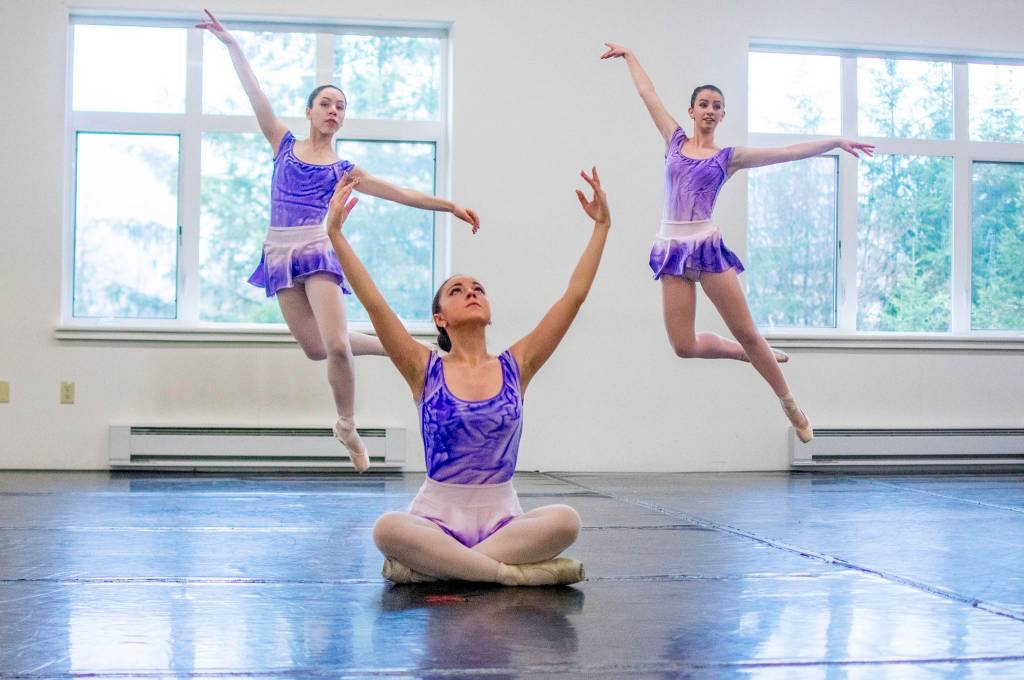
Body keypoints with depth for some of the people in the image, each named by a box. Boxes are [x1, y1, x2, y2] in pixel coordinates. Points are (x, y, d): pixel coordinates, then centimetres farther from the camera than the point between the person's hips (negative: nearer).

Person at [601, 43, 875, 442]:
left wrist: (836, 142, 1)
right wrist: (627, 54, 23)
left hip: (708, 246, -2)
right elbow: (647, 92, 18)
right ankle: (750, 355, 23)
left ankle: (791, 407, 10)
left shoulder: (729, 157, 7)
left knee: (746, 332, -3)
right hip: (672, 249, 2)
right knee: (684, 347, -3)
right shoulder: (675, 140, 12)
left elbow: (789, 152, 5)